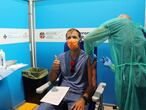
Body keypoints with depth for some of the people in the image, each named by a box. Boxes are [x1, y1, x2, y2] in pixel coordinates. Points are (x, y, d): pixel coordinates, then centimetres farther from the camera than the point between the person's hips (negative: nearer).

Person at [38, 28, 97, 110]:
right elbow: (52, 80, 13)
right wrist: (54, 69, -8)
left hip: (78, 94, -2)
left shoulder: (88, 57, -5)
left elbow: (92, 84, -7)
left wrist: (83, 99, -23)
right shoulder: (61, 57, 9)